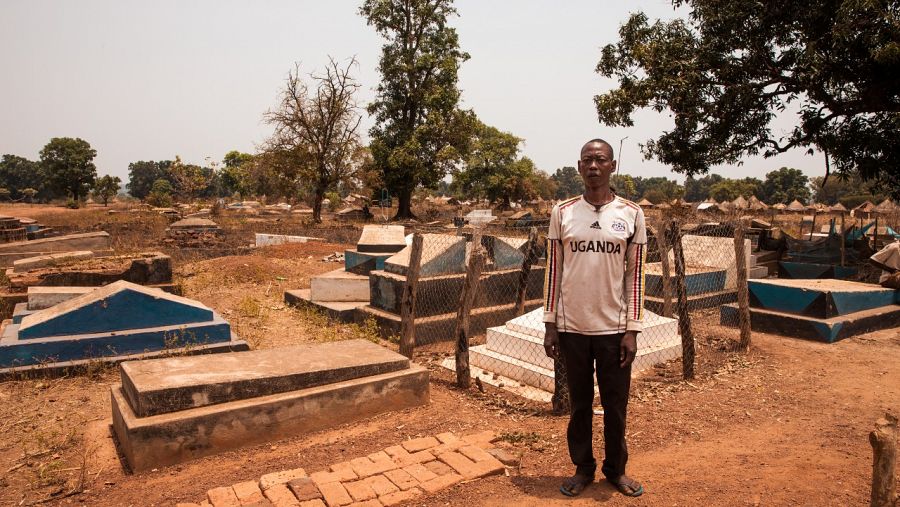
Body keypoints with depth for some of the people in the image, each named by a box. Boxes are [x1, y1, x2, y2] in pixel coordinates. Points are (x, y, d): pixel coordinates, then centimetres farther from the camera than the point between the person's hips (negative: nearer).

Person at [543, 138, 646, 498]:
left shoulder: (631, 214, 0)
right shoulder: (562, 212, 1)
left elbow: (635, 275, 0)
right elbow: (554, 271, 3)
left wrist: (632, 330, -4)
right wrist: (550, 325, 0)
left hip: (614, 328, 0)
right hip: (572, 327, 0)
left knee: (615, 406, 11)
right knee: (579, 405, 12)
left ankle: (616, 469, 31)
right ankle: (583, 468, 29)